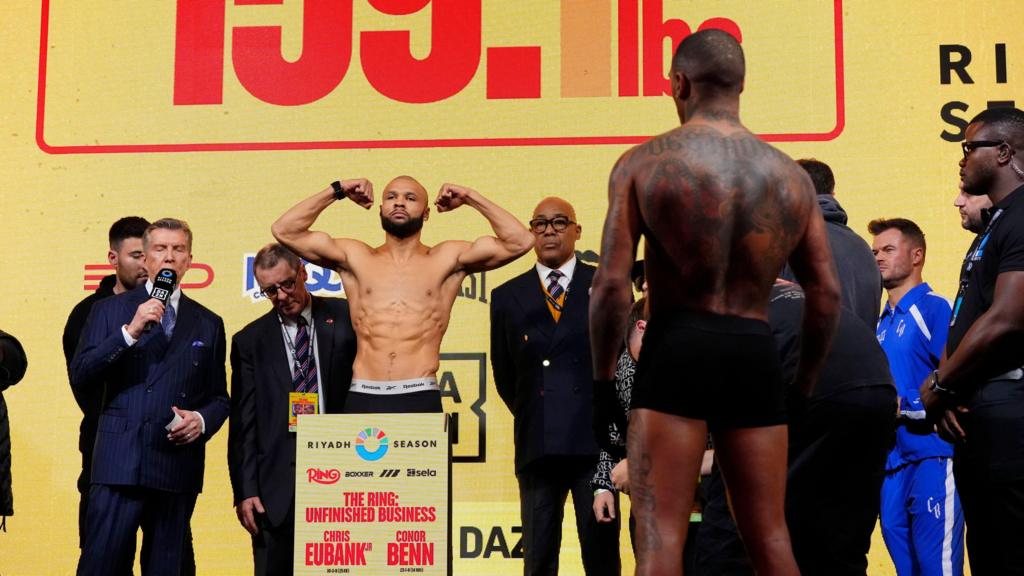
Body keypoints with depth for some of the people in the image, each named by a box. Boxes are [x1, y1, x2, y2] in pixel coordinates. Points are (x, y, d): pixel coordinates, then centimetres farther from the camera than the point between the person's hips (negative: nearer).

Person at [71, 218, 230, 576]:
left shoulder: (208, 324, 14)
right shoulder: (110, 311, 8)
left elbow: (219, 398, 17)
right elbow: (79, 378, -3)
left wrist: (202, 420, -6)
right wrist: (130, 331, -12)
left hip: (179, 464, 2)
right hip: (119, 464, -2)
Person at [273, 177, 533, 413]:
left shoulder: (447, 259, 10)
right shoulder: (355, 257, 14)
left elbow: (519, 241, 3)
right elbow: (284, 231, 11)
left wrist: (470, 198, 8)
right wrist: (336, 191, 13)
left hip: (420, 400, -1)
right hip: (363, 399, 1)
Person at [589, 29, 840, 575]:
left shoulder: (643, 162, -2)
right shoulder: (791, 175, 9)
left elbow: (611, 284, -8)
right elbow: (826, 294, 8)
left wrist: (603, 378, 1)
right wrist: (804, 386, 18)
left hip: (677, 350, -3)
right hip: (756, 355, 4)